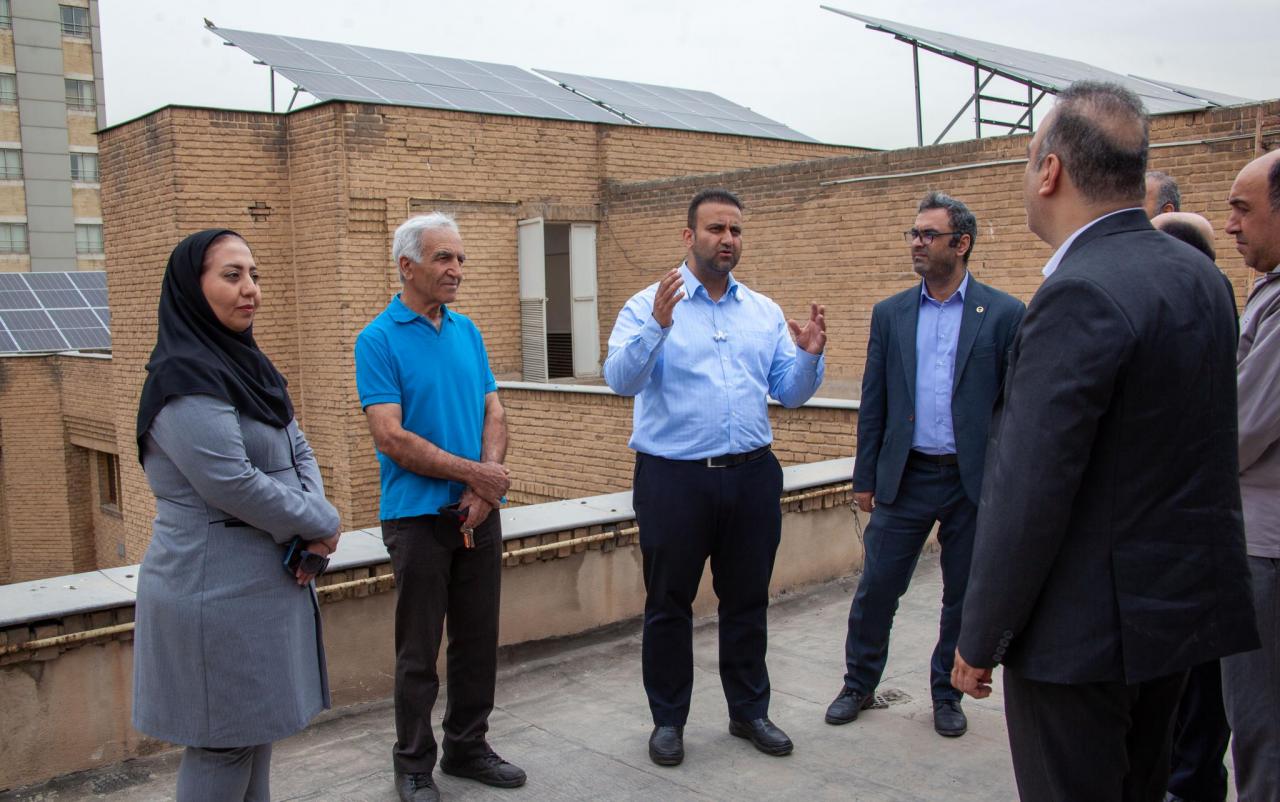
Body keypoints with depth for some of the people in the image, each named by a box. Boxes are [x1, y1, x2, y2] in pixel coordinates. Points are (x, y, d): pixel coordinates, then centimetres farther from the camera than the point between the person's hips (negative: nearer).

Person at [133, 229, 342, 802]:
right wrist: (322, 524, -11)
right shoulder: (185, 376, -18)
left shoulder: (248, 365, 10)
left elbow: (298, 451, 8)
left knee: (255, 731, 18)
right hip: (216, 594, -9)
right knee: (224, 743, 3)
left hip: (267, 581, 9)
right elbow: (232, 484, -25)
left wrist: (314, 536, -9)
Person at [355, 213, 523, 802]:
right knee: (419, 649, 5)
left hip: (479, 512, 5)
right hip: (418, 514, -5)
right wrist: (473, 473, -14)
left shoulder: (467, 331, 9)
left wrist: (483, 491, -10)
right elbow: (391, 437, -16)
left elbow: (494, 414, 5)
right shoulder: (379, 339, -9)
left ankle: (467, 747, 29)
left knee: (479, 639, 13)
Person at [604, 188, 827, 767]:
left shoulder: (764, 312, 11)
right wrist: (657, 326, -33)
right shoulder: (648, 306, -3)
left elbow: (789, 394, 8)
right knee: (668, 605, 8)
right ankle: (668, 720, 23)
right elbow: (620, 379, -18)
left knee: (747, 602, 15)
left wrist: (809, 356, -12)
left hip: (751, 476, 4)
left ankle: (749, 711, 31)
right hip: (673, 479, -4)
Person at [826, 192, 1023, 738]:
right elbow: (873, 403, 7)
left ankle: (947, 693, 30)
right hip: (905, 476, 2)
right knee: (876, 588, 5)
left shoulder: (1004, 314, -2)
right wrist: (865, 477, 5)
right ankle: (859, 684, 25)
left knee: (964, 596, 11)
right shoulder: (890, 313, 5)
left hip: (974, 481, -1)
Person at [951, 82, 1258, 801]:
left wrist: (979, 641, -14)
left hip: (1089, 627, -9)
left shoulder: (1080, 296, -23)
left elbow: (1029, 494, -23)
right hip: (1186, 605, 9)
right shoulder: (1202, 275, 5)